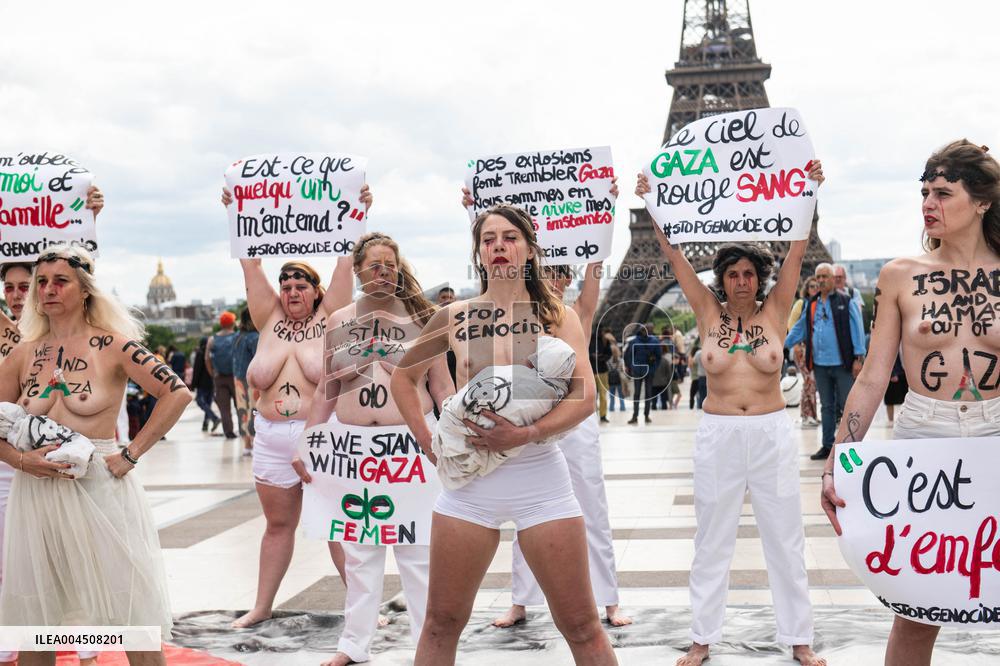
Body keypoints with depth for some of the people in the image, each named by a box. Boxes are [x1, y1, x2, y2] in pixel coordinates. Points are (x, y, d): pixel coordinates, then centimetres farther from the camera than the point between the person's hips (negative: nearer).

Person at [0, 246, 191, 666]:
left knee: (133, 618, 1)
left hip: (100, 488, -4)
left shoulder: (112, 346, -4)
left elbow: (177, 393, -10)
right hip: (37, 492, 4)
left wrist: (130, 455, -12)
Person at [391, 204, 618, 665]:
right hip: (468, 476, 2)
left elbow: (584, 397, -7)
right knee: (442, 623, 7)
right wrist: (426, 439, 6)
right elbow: (404, 377, 20)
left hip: (539, 475, -1)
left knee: (580, 624, 2)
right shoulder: (454, 316, 7)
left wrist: (525, 435, -21)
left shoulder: (557, 315, 4)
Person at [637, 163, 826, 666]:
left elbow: (797, 252, -4)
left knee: (785, 540, 7)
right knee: (711, 542, 9)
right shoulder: (708, 313, 1)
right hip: (717, 436, 0)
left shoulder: (775, 311, 1)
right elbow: (674, 254, -1)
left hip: (772, 435, 0)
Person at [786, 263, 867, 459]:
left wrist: (859, 358, -10)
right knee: (827, 406, 13)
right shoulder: (811, 305, 11)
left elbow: (857, 330, -5)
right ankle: (827, 446, 20)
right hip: (820, 364, 5)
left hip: (842, 363, -5)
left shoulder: (846, 302, -3)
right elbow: (799, 329, 14)